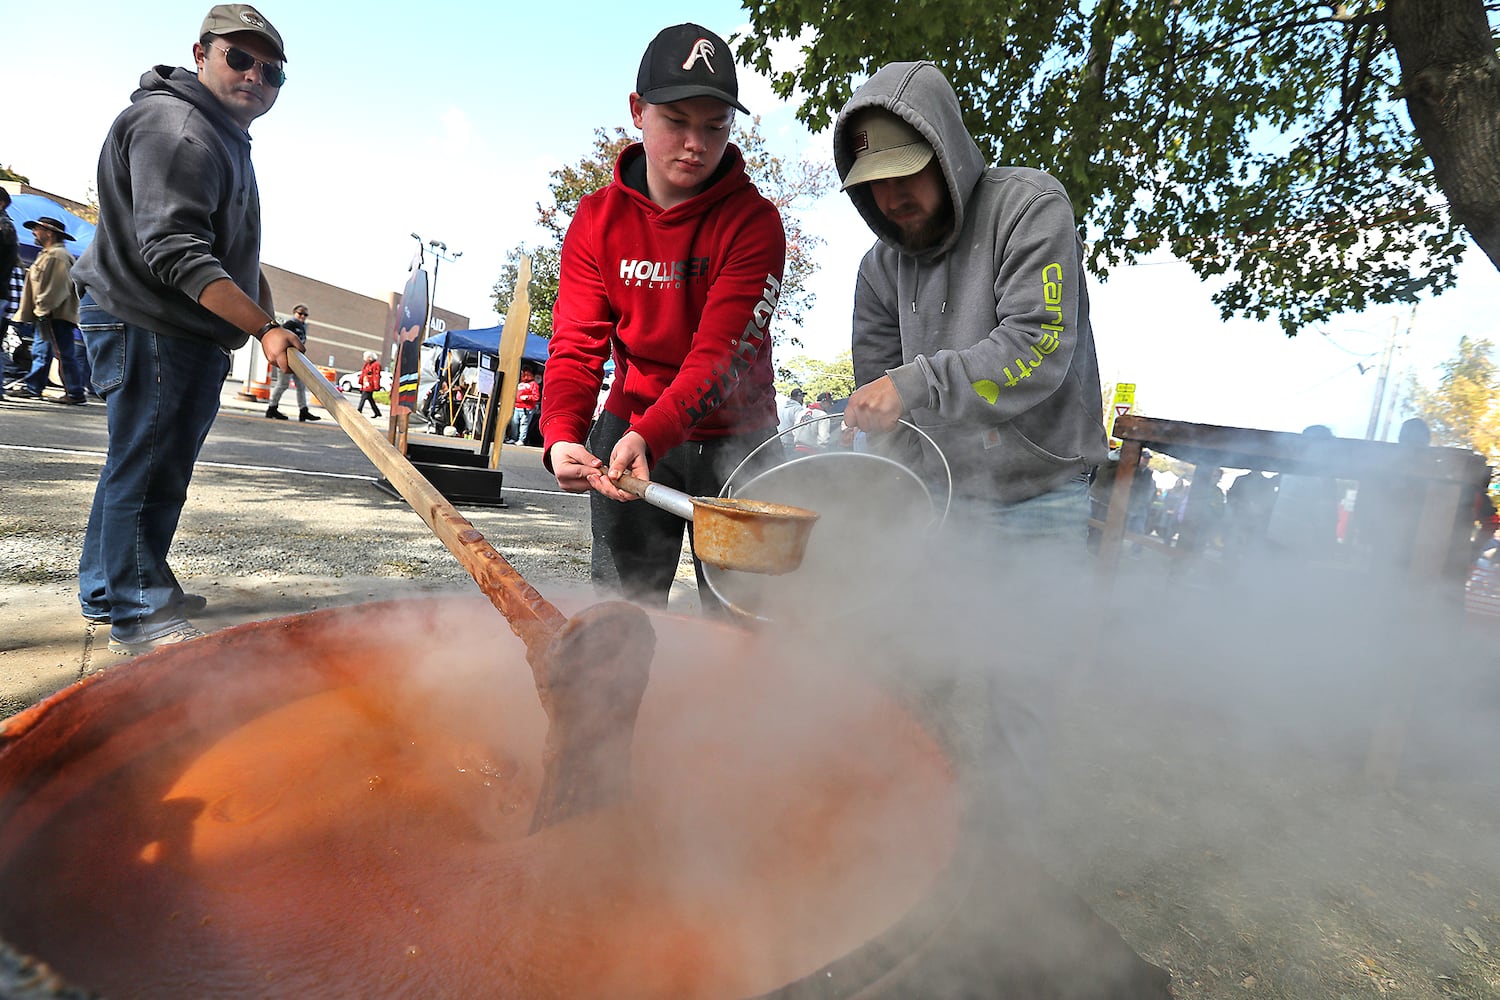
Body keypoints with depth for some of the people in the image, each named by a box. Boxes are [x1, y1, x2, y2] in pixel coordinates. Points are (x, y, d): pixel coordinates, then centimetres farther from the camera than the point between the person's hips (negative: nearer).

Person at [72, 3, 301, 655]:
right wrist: (262, 327, -29)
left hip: (193, 334, 11)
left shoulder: (227, 140, 21)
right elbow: (174, 251, -25)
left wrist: (268, 319, 17)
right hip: (146, 327, -11)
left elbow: (239, 250, 28)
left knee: (147, 464, 17)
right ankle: (139, 615, 3)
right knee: (147, 463, -6)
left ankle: (108, 594, 32)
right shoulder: (174, 126, -14)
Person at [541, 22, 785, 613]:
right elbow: (576, 343, -8)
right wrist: (562, 435, -27)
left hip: (733, 438, -2)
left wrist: (650, 436, -38)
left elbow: (720, 350, -23)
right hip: (629, 434, 2)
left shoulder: (753, 221, -12)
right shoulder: (598, 219, -2)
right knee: (621, 602, 8)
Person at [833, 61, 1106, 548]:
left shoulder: (1028, 206, -7)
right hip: (935, 499, 5)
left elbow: (1039, 347, -18)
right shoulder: (881, 266, 8)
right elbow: (876, 379, 6)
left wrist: (915, 384, -27)